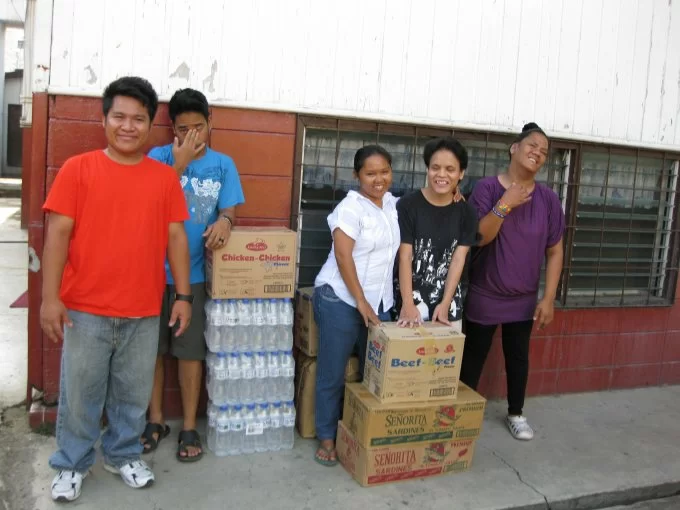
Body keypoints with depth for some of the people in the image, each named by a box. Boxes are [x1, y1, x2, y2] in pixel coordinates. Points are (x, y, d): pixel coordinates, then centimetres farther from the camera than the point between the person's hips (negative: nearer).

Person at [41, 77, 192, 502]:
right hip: (84, 309, -1)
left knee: (133, 394, 13)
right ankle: (72, 464, 31)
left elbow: (176, 237, 5)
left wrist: (183, 296, 2)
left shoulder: (166, 177, 4)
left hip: (143, 312, 2)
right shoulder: (77, 169, -2)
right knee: (80, 393, 10)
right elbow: (59, 233, -5)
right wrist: (50, 297, -10)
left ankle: (123, 455, 35)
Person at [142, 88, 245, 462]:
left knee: (190, 351, 5)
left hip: (193, 272, 0)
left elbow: (228, 210, 2)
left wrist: (224, 221, -22)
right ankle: (155, 420, 27)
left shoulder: (223, 164, 5)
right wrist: (179, 163, -18)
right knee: (151, 347, 9)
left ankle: (189, 427, 19)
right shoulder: (159, 157, -1)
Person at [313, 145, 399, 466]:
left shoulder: (393, 204, 8)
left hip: (380, 302, 6)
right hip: (340, 299, -6)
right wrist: (360, 302, -17)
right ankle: (327, 438, 17)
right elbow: (343, 257, -17)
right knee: (332, 374, 3)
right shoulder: (350, 207, -12)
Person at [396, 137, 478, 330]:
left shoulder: (467, 212, 1)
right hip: (412, 295, -3)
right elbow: (405, 257, -11)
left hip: (449, 300, 3)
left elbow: (458, 259, -2)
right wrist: (408, 304, -18)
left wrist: (445, 304, -10)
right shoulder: (408, 205, -9)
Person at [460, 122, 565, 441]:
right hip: (484, 295, -3)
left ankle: (515, 414, 36)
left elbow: (554, 251, -1)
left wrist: (549, 298, -5)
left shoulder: (548, 199, -4)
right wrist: (505, 205, -27)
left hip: (524, 298, 3)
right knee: (473, 355, 9)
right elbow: (478, 237, -18)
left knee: (518, 356, 16)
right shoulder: (487, 188, -11)